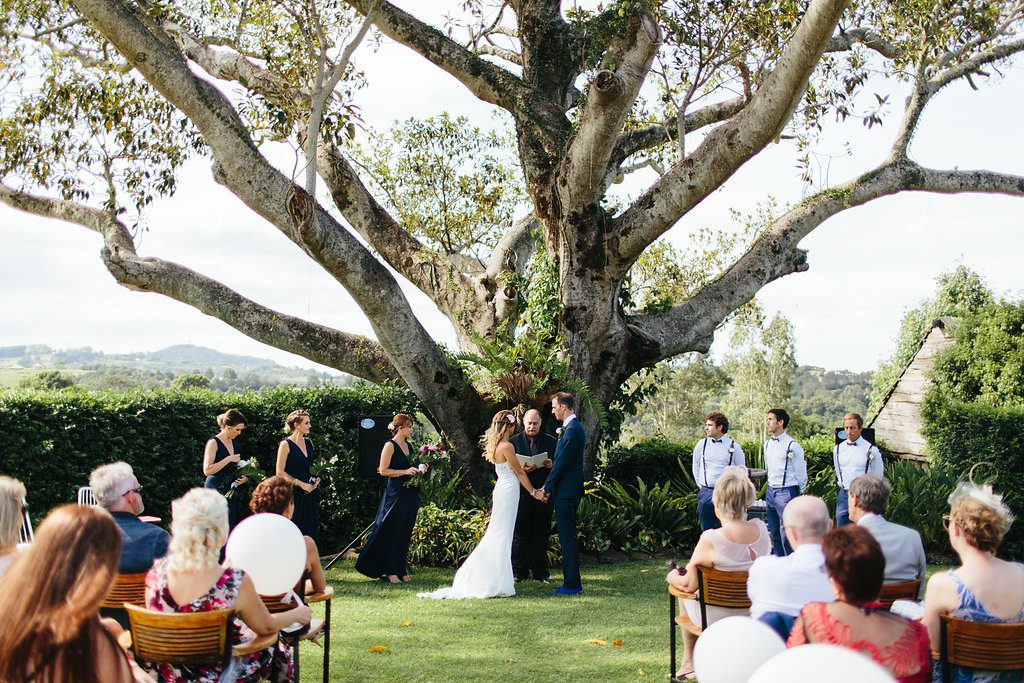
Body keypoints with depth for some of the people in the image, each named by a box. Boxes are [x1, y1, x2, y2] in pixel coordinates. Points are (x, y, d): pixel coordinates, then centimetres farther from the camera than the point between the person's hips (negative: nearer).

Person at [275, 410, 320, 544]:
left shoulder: (308, 443, 12)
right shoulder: (286, 444, -7)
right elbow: (280, 472, -11)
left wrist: (316, 479, 5)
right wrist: (301, 484, -14)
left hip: (309, 493, 6)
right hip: (293, 494, -6)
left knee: (310, 532, 5)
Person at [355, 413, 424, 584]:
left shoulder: (409, 446, 14)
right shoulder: (390, 445, -7)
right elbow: (383, 470, -12)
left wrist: (421, 469, 6)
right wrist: (404, 472, -16)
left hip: (410, 493, 7)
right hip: (395, 494, -7)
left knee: (405, 533, 10)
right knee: (393, 533, -2)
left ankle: (401, 569, 17)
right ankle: (391, 571, 5)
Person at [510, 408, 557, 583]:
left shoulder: (550, 441, 10)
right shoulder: (513, 441, 6)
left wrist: (552, 465, -10)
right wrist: (520, 470, -14)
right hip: (521, 494, -1)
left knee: (541, 534, 6)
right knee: (520, 534, 2)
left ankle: (540, 572, 13)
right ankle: (519, 572, 9)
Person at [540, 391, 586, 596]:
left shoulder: (572, 430, -18)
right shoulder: (573, 427, 15)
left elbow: (562, 463, -18)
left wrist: (548, 487, -9)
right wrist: (550, 485, 16)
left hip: (566, 492, -10)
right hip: (569, 490, 10)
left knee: (567, 538, -6)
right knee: (568, 537, 14)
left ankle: (572, 584, -2)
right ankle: (572, 582, 19)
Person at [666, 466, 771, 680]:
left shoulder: (710, 541, -31)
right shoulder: (761, 530, -15)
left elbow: (690, 585, -16)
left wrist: (673, 576, 3)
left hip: (716, 620, -4)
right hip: (753, 614, 4)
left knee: (682, 586, 28)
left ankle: (689, 661, 43)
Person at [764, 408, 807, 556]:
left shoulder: (792, 446, -13)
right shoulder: (768, 444, 9)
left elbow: (801, 472, -7)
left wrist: (799, 494, 1)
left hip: (787, 492, -8)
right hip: (770, 492, 8)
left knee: (786, 534, -8)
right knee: (774, 533, 14)